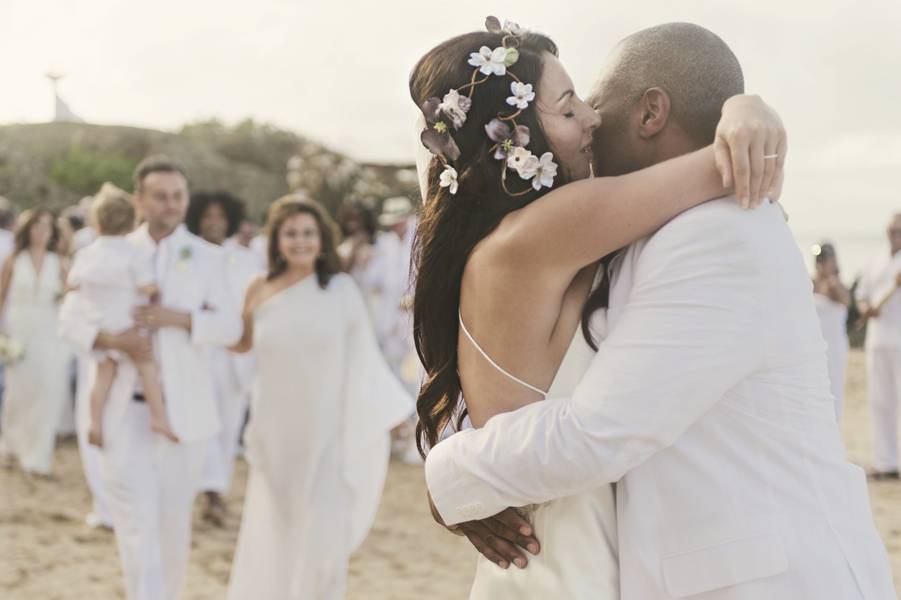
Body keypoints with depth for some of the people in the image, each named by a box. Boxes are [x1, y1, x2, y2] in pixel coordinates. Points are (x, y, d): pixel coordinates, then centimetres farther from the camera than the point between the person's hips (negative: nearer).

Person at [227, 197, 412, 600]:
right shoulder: (260, 290, 1)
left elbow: (362, 356, 0)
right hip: (276, 433, 2)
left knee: (322, 532, -6)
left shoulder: (340, 288, -6)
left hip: (326, 430, -2)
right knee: (272, 536, 10)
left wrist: (393, 410, -1)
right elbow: (243, 344, 18)